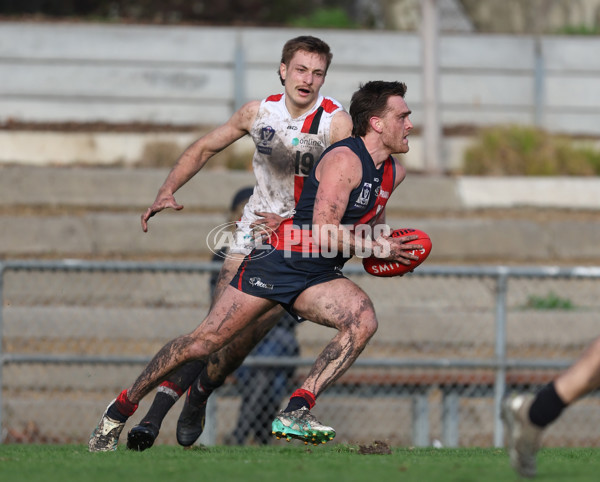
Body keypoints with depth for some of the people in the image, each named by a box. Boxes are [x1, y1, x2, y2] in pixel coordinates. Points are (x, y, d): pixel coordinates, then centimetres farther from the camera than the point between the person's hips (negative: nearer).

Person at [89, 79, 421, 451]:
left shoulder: (394, 173, 10)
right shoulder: (344, 160, -16)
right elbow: (323, 233, -23)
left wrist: (388, 243, 11)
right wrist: (378, 247, -15)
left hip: (318, 279, 7)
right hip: (278, 261, -7)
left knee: (364, 320, -25)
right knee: (204, 342, -5)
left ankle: (296, 413, -28)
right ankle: (123, 407, 14)